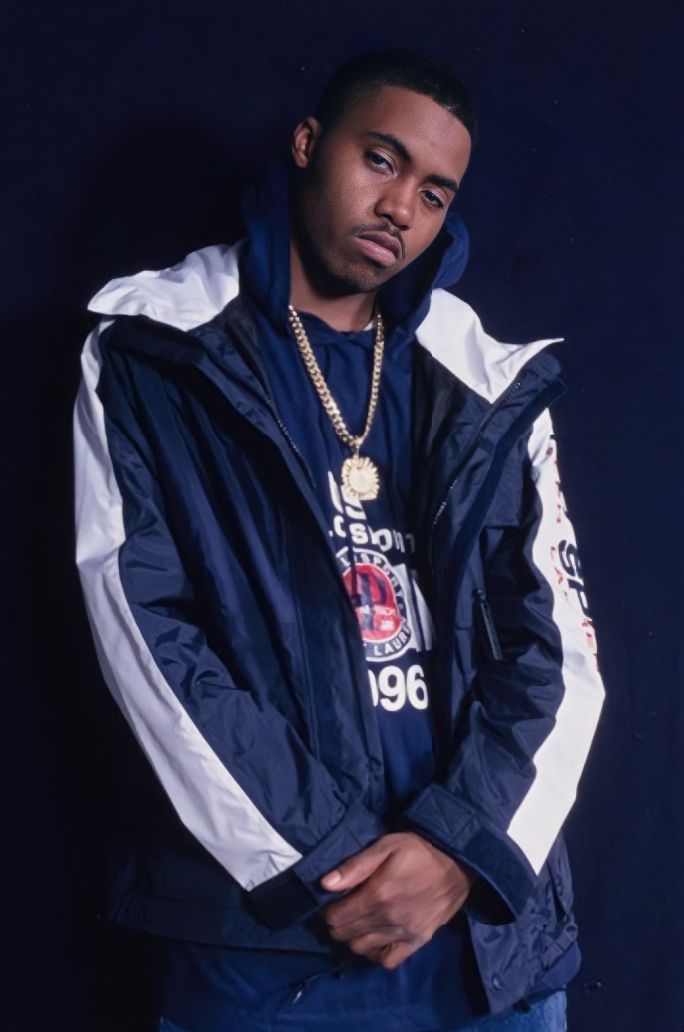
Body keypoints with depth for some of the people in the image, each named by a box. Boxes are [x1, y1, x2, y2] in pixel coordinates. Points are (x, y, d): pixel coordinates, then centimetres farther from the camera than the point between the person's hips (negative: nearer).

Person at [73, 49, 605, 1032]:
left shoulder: (493, 387, 9)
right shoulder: (151, 359, 1)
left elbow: (560, 653, 4)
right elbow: (150, 643, -7)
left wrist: (462, 847, -11)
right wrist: (325, 865, -12)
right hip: (261, 937, -3)